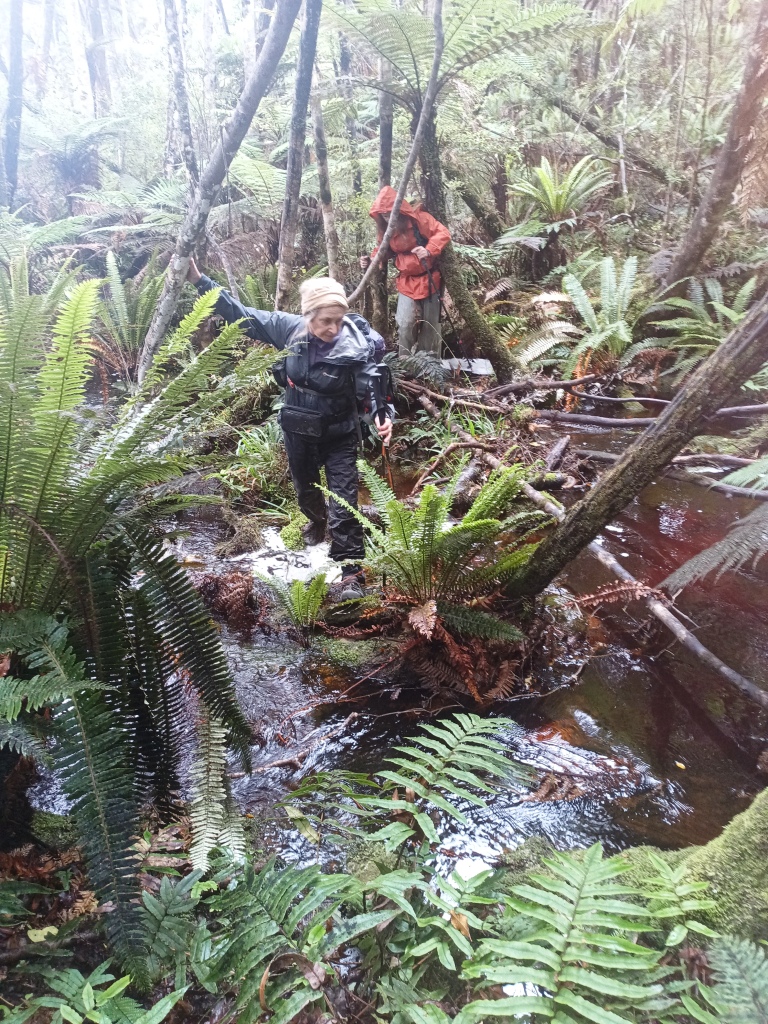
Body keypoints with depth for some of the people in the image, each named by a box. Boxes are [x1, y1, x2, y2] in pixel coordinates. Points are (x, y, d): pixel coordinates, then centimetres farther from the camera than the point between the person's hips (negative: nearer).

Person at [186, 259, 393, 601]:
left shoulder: (356, 348, -24)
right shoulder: (289, 328, -17)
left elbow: (372, 390, -22)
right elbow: (243, 315, -8)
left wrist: (382, 415, -45)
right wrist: (200, 281, -10)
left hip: (339, 435, -4)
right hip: (298, 430, 4)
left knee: (343, 502, -7)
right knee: (305, 488, 28)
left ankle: (351, 572, 2)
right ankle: (316, 520, 61)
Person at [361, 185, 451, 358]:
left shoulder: (419, 219, -16)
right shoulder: (385, 229, -1)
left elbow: (443, 233, -20)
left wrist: (429, 250, -38)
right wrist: (370, 261, -15)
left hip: (429, 279, -3)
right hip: (407, 282, 3)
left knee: (430, 324, 8)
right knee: (405, 324, -11)